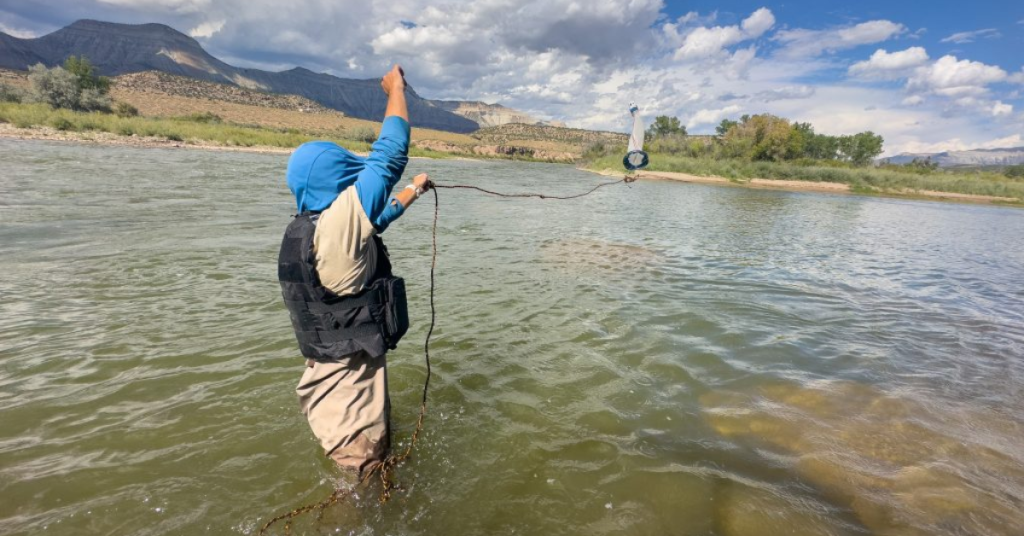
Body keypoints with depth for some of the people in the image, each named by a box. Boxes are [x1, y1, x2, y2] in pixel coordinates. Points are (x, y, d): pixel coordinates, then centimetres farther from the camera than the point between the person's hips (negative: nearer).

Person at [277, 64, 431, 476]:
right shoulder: (337, 223, -25)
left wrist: (409, 195, 31)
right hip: (351, 375, -9)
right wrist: (396, 89, -5)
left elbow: (372, 222, 20)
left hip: (330, 370, 9)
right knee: (361, 469, 10)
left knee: (374, 455, 27)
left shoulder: (303, 230, 3)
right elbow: (389, 156, -19)